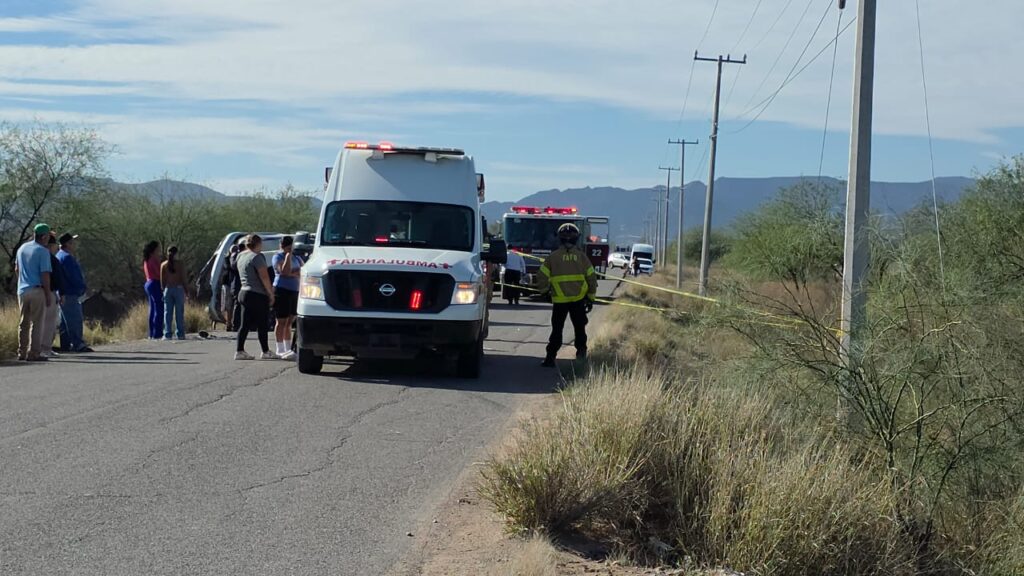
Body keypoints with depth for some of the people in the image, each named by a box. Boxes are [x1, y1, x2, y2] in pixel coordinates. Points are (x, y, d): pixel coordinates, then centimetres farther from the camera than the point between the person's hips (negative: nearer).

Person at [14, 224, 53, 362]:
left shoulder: (22, 248, 11)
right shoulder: (43, 251, -11)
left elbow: (16, 269, 19)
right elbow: (45, 275, -15)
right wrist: (48, 294, -10)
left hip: (22, 290, 7)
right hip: (37, 290, -7)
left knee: (23, 323, 13)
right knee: (36, 323, -3)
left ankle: (22, 352, 15)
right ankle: (33, 353, -6)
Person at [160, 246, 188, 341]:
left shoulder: (163, 265, 2)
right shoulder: (179, 264, -5)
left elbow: (162, 280, 3)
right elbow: (184, 278, -9)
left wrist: (164, 289, 14)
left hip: (168, 289, 2)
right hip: (179, 289, -2)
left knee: (167, 312, 5)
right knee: (179, 312, 2)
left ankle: (167, 334, 0)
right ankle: (180, 334, 1)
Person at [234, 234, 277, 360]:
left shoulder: (241, 256, 15)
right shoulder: (257, 257, -13)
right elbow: (264, 277, -18)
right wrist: (271, 293, -11)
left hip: (244, 292, 8)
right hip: (257, 295, -8)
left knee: (245, 324, 8)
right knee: (262, 325, -1)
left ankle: (239, 351, 5)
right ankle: (266, 352, 4)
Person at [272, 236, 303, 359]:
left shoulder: (296, 257, 18)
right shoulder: (277, 257, -3)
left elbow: (303, 271, 5)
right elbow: (285, 271, -19)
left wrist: (293, 273, -11)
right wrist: (288, 255, -15)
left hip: (295, 291, 7)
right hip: (282, 290, -7)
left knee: (289, 322, 9)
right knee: (282, 322, -6)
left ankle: (288, 348, 14)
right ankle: (280, 350, -3)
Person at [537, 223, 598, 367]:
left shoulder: (553, 257, -2)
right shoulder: (581, 256, 2)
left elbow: (542, 278, -2)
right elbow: (592, 278, 3)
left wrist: (544, 290, 17)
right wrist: (591, 298, 12)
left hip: (559, 300, -1)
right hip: (579, 299, 1)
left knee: (557, 329, 6)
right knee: (579, 327, 18)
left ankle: (551, 357, 2)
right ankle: (581, 348, 16)